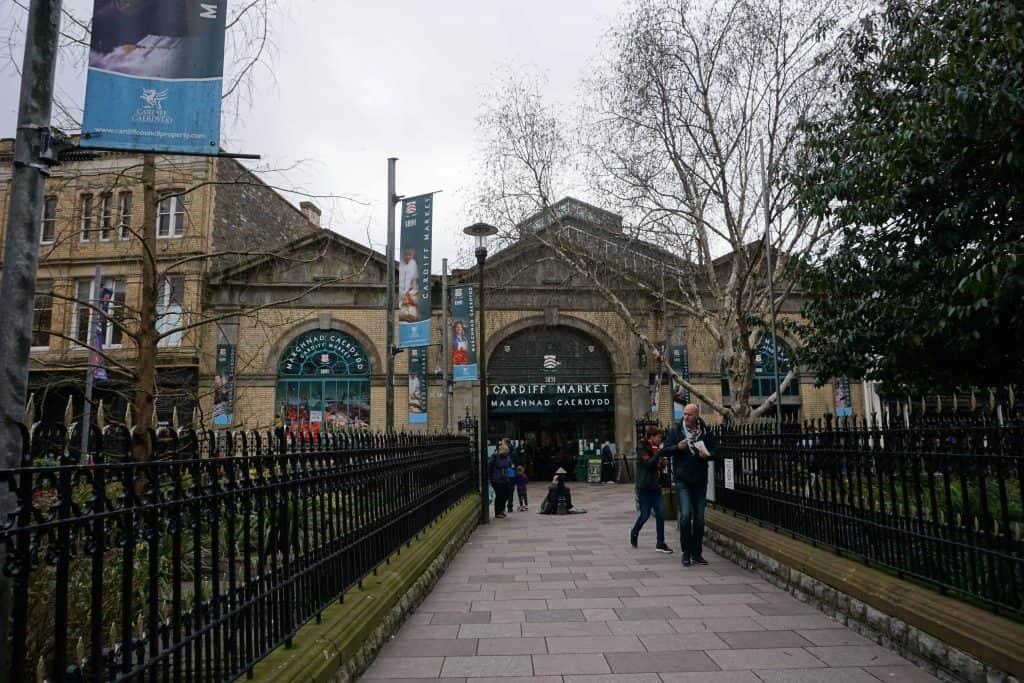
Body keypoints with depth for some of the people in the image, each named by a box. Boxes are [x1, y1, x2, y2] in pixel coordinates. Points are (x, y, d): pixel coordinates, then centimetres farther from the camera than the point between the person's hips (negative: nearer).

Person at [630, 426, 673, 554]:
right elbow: (648, 463, -23)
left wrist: (662, 464, 1)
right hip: (645, 487, -7)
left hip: (656, 486, 7)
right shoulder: (642, 448, -9)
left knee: (660, 514, 1)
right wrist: (659, 452, -23)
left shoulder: (656, 448, 13)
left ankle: (660, 544, 7)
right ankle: (634, 533, 26)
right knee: (645, 515, -1)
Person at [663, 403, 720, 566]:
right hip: (682, 480, -2)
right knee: (685, 515, -12)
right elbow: (665, 450, 2)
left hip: (700, 480, 2)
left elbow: (716, 451, 7)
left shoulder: (706, 432, 2)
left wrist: (707, 455, -14)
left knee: (699, 518, 8)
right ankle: (686, 553, 2)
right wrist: (678, 447, -17)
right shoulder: (675, 430, 1)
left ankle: (697, 553, 20)